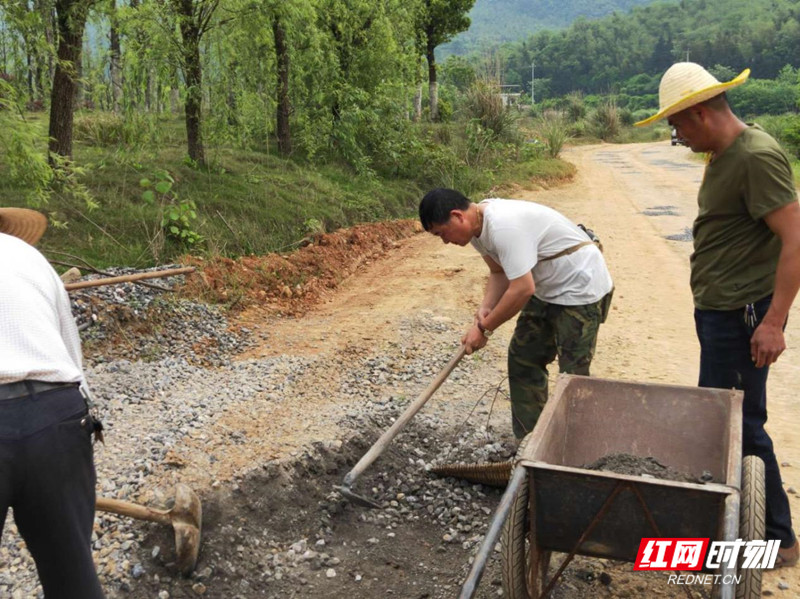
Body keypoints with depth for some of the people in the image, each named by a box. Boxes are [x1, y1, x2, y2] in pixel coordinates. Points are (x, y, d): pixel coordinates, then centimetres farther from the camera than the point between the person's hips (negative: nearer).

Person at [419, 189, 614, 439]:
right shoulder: (477, 227, -1)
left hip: (580, 289, -10)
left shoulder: (504, 226, -31)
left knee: (572, 374, -8)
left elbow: (522, 289, -31)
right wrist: (486, 307, -9)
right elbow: (499, 272, 10)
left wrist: (484, 328, -21)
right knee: (522, 360, 11)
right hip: (547, 289, 10)